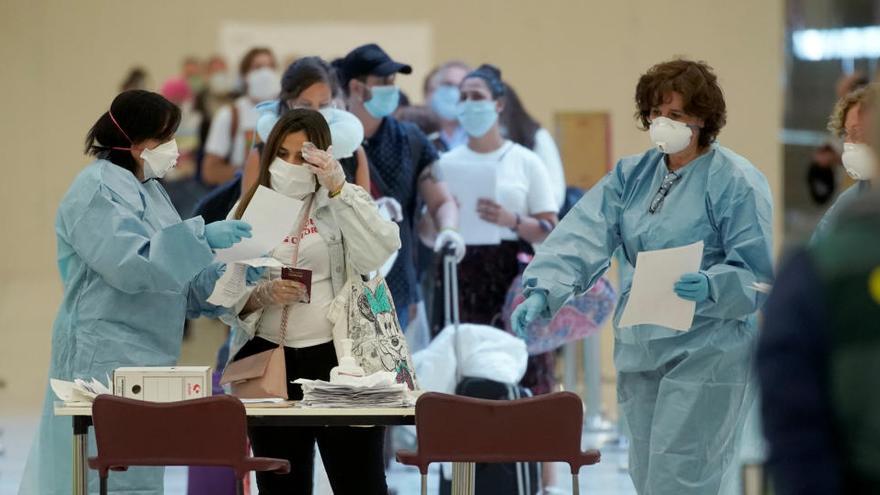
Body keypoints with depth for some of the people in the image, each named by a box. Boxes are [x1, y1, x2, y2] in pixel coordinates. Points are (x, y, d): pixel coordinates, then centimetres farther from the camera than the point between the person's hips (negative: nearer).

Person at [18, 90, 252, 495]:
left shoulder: (145, 188, 18)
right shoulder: (96, 191, -11)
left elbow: (171, 275, 20)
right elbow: (131, 264, -23)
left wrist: (225, 277, 4)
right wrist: (200, 237, -24)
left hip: (144, 361, 10)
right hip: (105, 363, -10)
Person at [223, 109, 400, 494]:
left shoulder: (345, 203, 4)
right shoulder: (249, 210, 10)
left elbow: (378, 253, -18)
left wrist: (337, 188, -21)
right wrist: (264, 294, -15)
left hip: (337, 358, -3)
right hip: (270, 361, 3)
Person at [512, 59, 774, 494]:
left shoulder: (736, 182, -8)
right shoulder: (632, 175, 10)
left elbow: (760, 273, -10)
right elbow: (584, 233, -4)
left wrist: (712, 287, -30)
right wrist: (542, 291, -19)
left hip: (706, 354, -7)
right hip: (640, 348, 7)